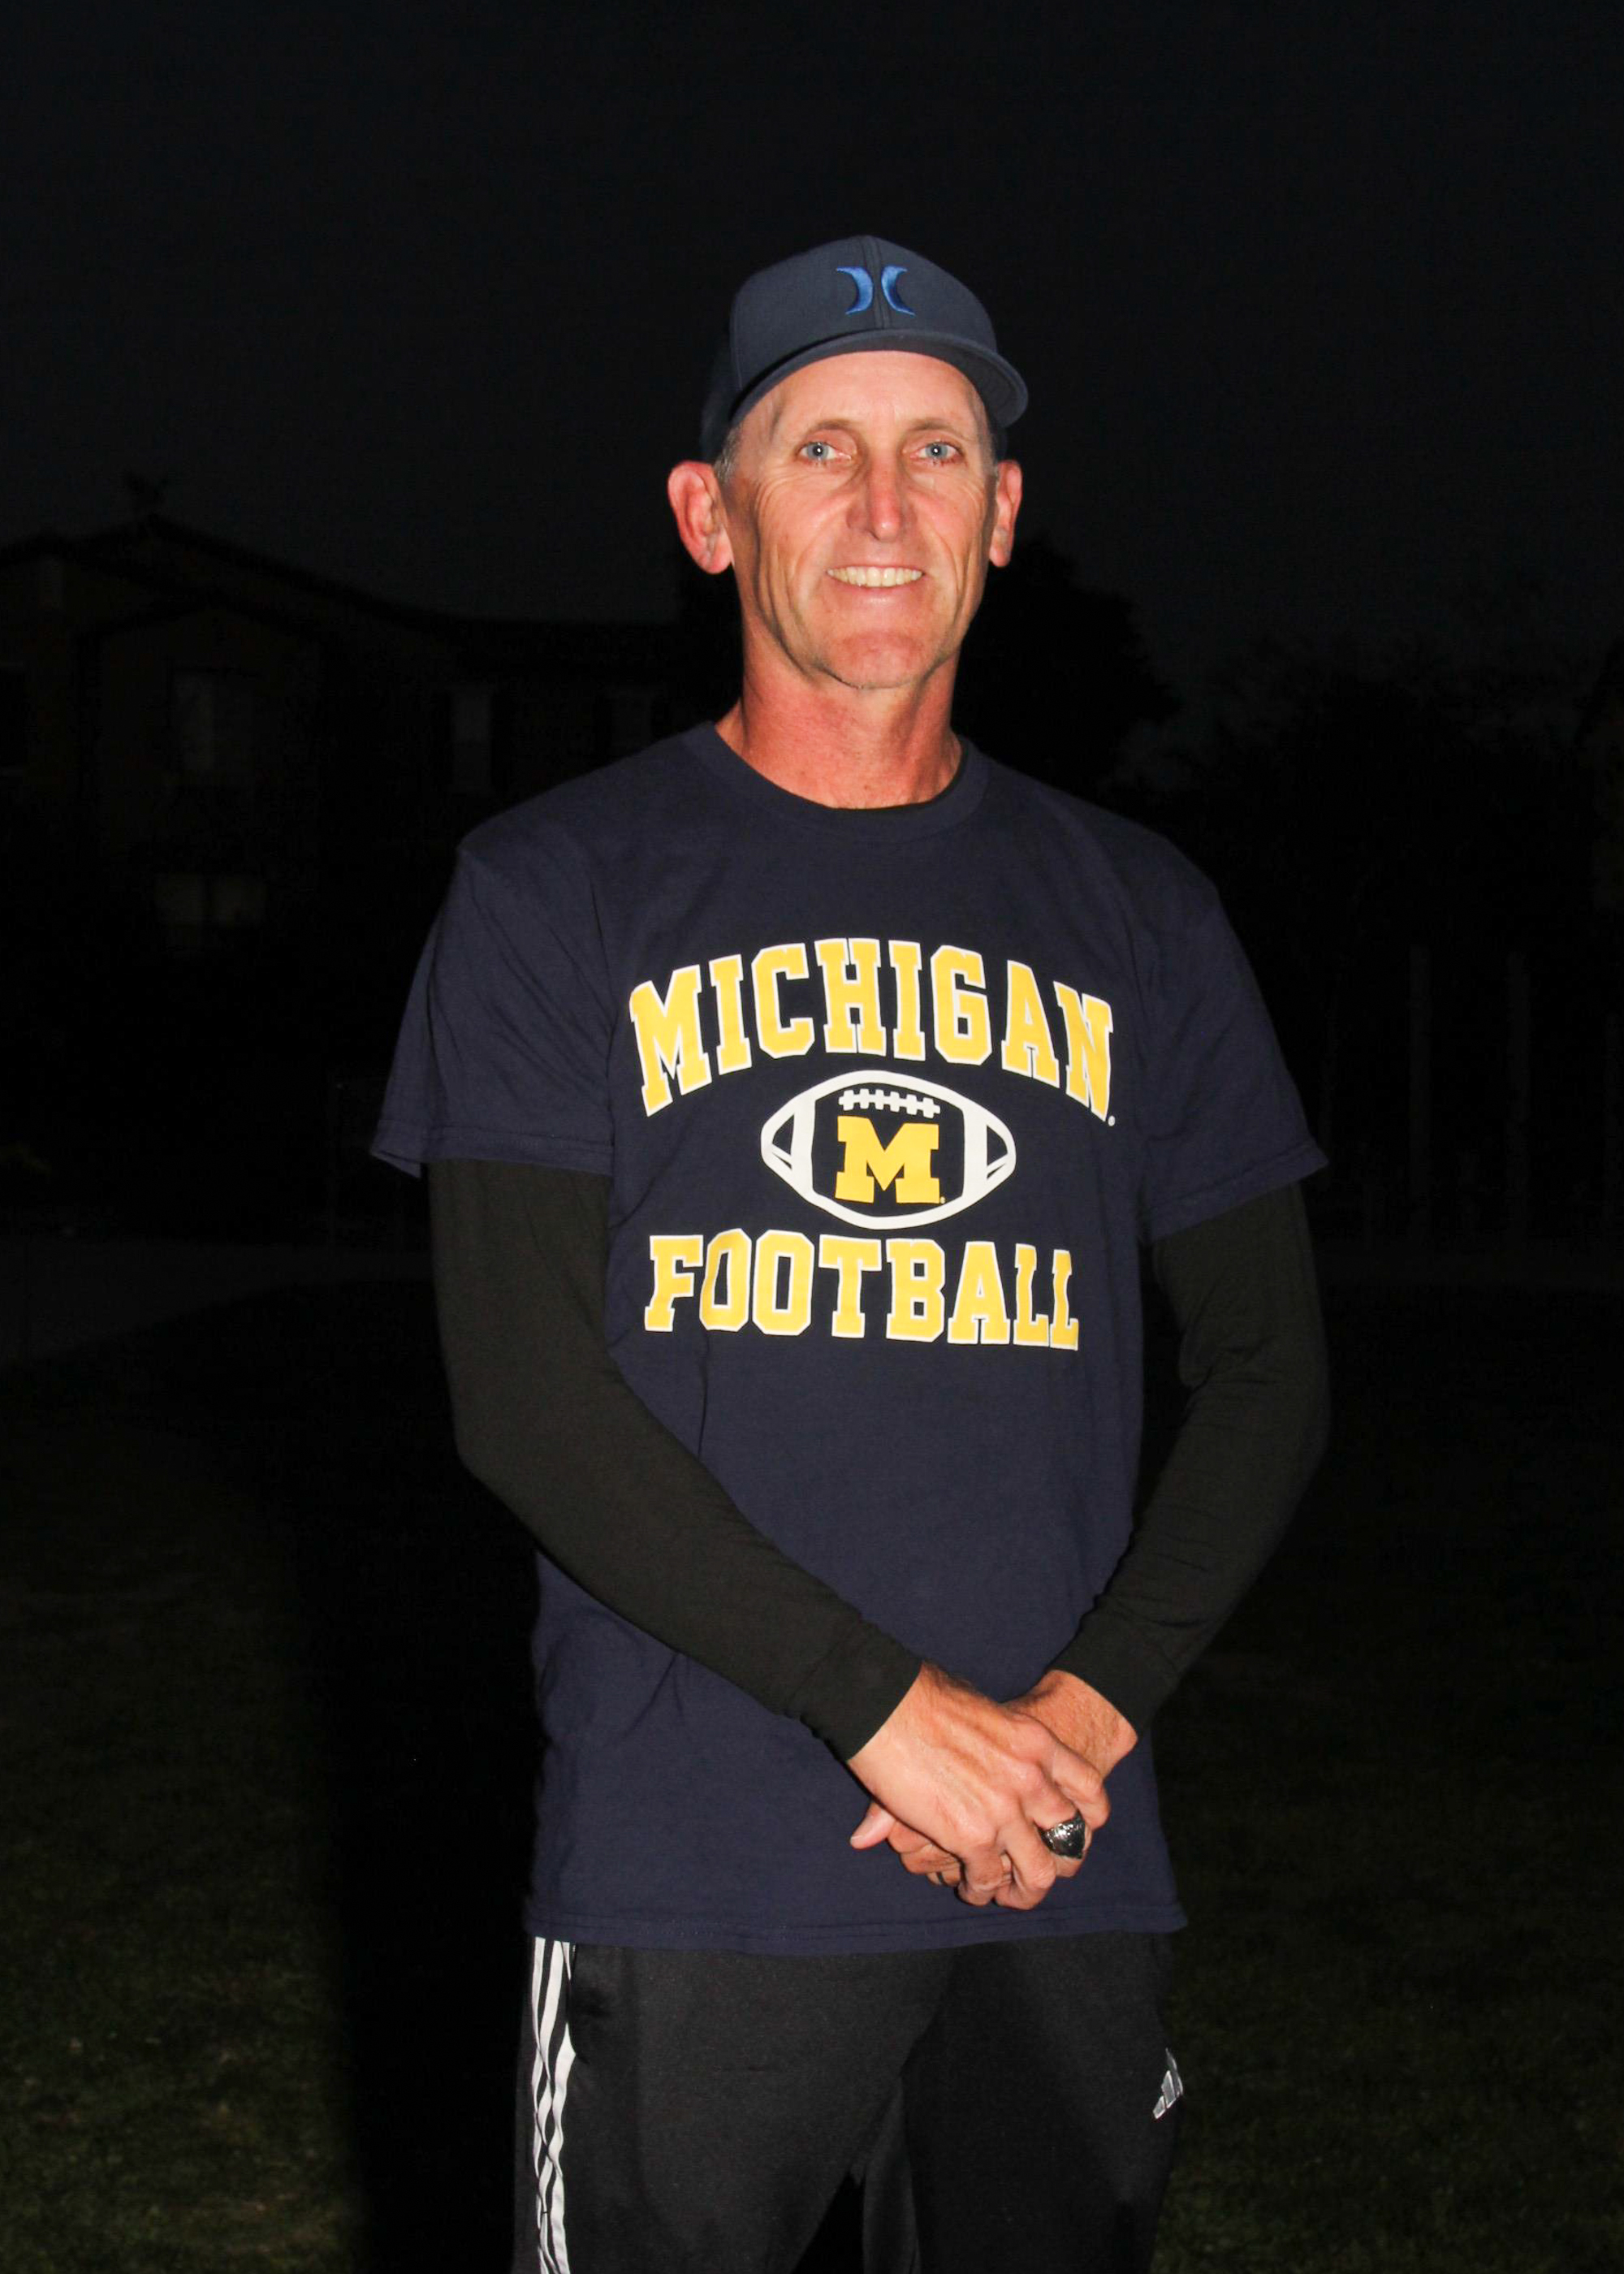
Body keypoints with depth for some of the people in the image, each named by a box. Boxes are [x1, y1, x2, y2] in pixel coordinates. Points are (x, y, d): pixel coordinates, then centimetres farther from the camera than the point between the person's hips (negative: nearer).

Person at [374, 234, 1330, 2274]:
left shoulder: (1134, 915, 11)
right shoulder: (556, 891, 2)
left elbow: (1268, 1371, 12)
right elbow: (521, 1394, -6)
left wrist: (1095, 1704, -5)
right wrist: (885, 1705, -14)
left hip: (1068, 1871, 3)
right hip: (687, 1869, -2)